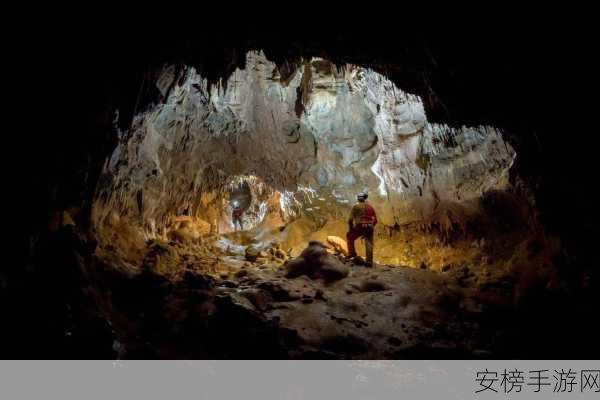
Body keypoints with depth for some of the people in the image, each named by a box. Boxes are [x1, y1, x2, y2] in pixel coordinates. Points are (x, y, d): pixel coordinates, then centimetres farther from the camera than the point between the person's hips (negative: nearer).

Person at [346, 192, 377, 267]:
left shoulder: (356, 207, 5)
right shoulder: (370, 207, 18)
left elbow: (350, 219, -2)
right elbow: (375, 220, 18)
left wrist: (350, 229, 10)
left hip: (359, 226, -3)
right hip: (369, 227, 3)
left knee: (349, 237, 18)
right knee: (369, 243, 5)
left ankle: (352, 254, 8)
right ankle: (369, 261, -3)